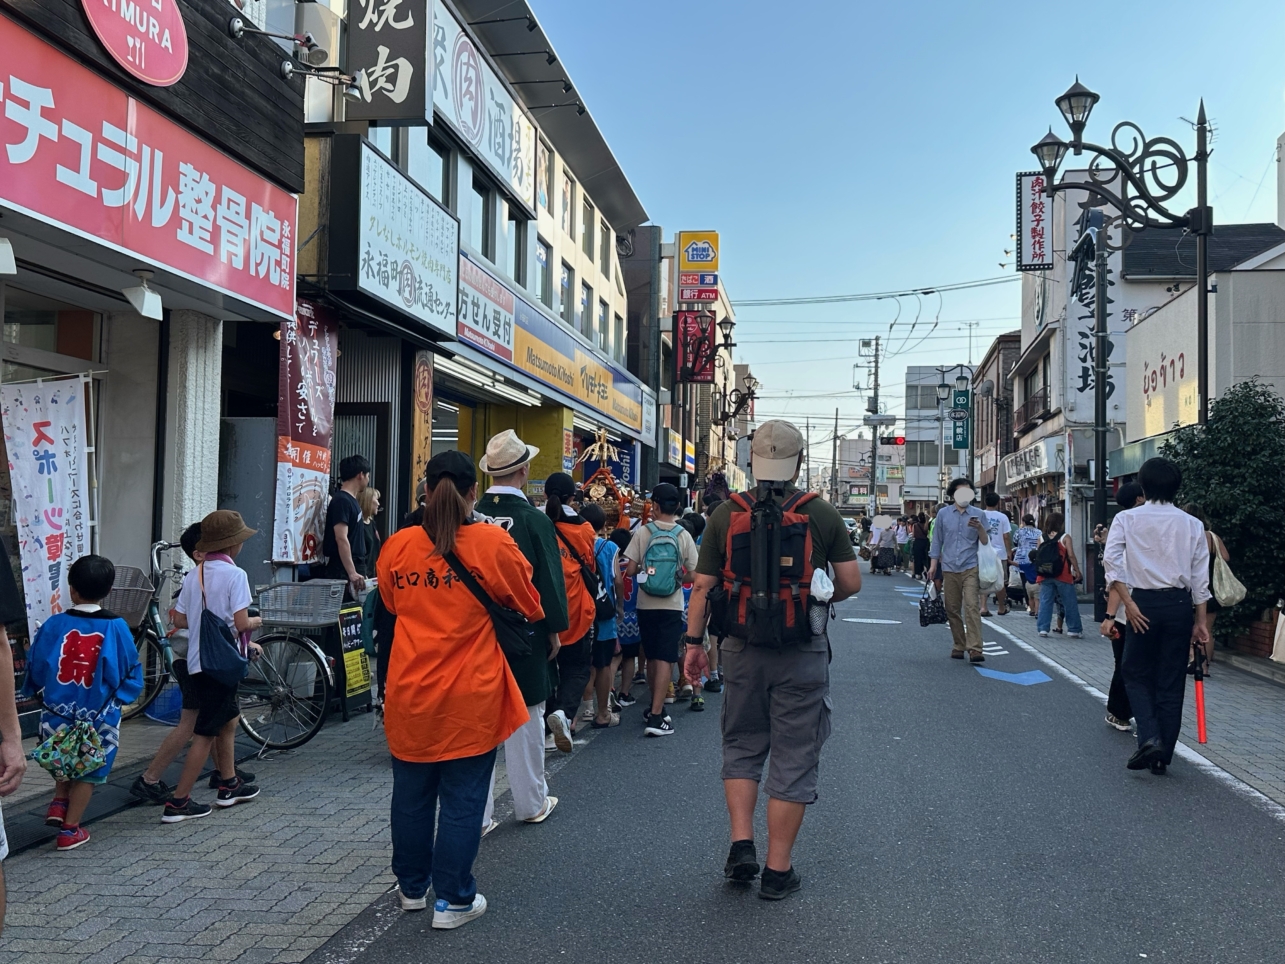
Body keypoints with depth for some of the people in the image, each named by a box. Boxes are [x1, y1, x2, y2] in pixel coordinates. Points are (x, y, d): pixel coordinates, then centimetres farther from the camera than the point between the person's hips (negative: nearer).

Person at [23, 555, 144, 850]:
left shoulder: (53, 625, -8)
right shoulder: (116, 627, -10)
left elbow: (35, 666, 3)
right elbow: (131, 670, -3)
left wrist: (37, 691, 23)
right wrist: (118, 697, 15)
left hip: (57, 711, 2)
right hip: (99, 715, -2)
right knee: (88, 770, 13)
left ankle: (59, 801, 17)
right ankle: (70, 830, 16)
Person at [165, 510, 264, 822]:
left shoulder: (194, 576, 7)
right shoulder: (235, 574, -14)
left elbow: (179, 620, 8)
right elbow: (241, 623, -19)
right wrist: (256, 622, 2)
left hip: (196, 662, 8)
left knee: (229, 719, 23)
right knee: (206, 733, -1)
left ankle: (229, 785, 33)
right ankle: (178, 802, 2)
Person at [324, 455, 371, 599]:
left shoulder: (351, 500, 15)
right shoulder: (342, 501, -14)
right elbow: (341, 539, -22)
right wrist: (352, 572, -27)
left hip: (353, 569, 9)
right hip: (343, 571, -9)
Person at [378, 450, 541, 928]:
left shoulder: (397, 546, -2)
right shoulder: (493, 544, -12)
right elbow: (530, 607, 2)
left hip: (409, 695, 4)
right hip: (469, 697, -4)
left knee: (411, 794, 18)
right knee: (462, 799, 7)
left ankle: (412, 887, 33)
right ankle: (453, 900, 15)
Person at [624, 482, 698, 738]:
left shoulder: (643, 532, -6)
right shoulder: (684, 536, -6)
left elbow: (630, 570, -6)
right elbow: (693, 574, -2)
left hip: (646, 604, 2)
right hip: (672, 605, -1)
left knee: (652, 657, 16)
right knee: (665, 659, -3)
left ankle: (656, 706, 29)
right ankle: (656, 716, -10)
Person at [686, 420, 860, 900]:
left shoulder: (726, 514, -4)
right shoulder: (823, 514, -5)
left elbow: (702, 588, -2)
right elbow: (850, 583, 0)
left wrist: (693, 642, 9)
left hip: (742, 649, 1)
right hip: (803, 653, -1)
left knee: (741, 747, 20)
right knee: (794, 759, 8)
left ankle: (741, 844, 11)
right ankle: (778, 869, 14)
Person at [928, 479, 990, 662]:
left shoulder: (979, 514, 5)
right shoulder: (943, 513, 8)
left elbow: (986, 542, 4)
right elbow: (937, 541, 12)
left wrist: (980, 528, -15)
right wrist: (933, 565, 7)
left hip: (970, 568, -2)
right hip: (949, 568, 2)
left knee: (972, 607, -14)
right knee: (952, 609, 6)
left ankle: (975, 649, -18)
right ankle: (958, 646, 17)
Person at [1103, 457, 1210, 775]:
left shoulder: (1127, 519, -1)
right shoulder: (1192, 524, 4)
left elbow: (1111, 561, -13)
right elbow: (1200, 576, 3)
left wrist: (1128, 603, -11)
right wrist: (1200, 620, 8)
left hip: (1144, 603, -2)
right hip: (1179, 604, 2)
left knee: (1136, 674, 12)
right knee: (1171, 682, 9)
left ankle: (1149, 736, -8)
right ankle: (1163, 755, 13)